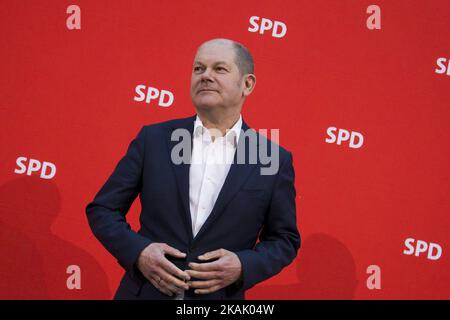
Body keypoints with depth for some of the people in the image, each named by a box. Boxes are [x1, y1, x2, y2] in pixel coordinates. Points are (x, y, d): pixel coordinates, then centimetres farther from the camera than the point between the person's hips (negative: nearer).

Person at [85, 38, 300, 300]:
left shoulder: (275, 160, -4)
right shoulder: (153, 139, -2)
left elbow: (285, 239, 3)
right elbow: (102, 209, 2)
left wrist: (243, 266, -14)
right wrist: (137, 251, -14)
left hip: (219, 295, 0)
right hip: (145, 292, 1)